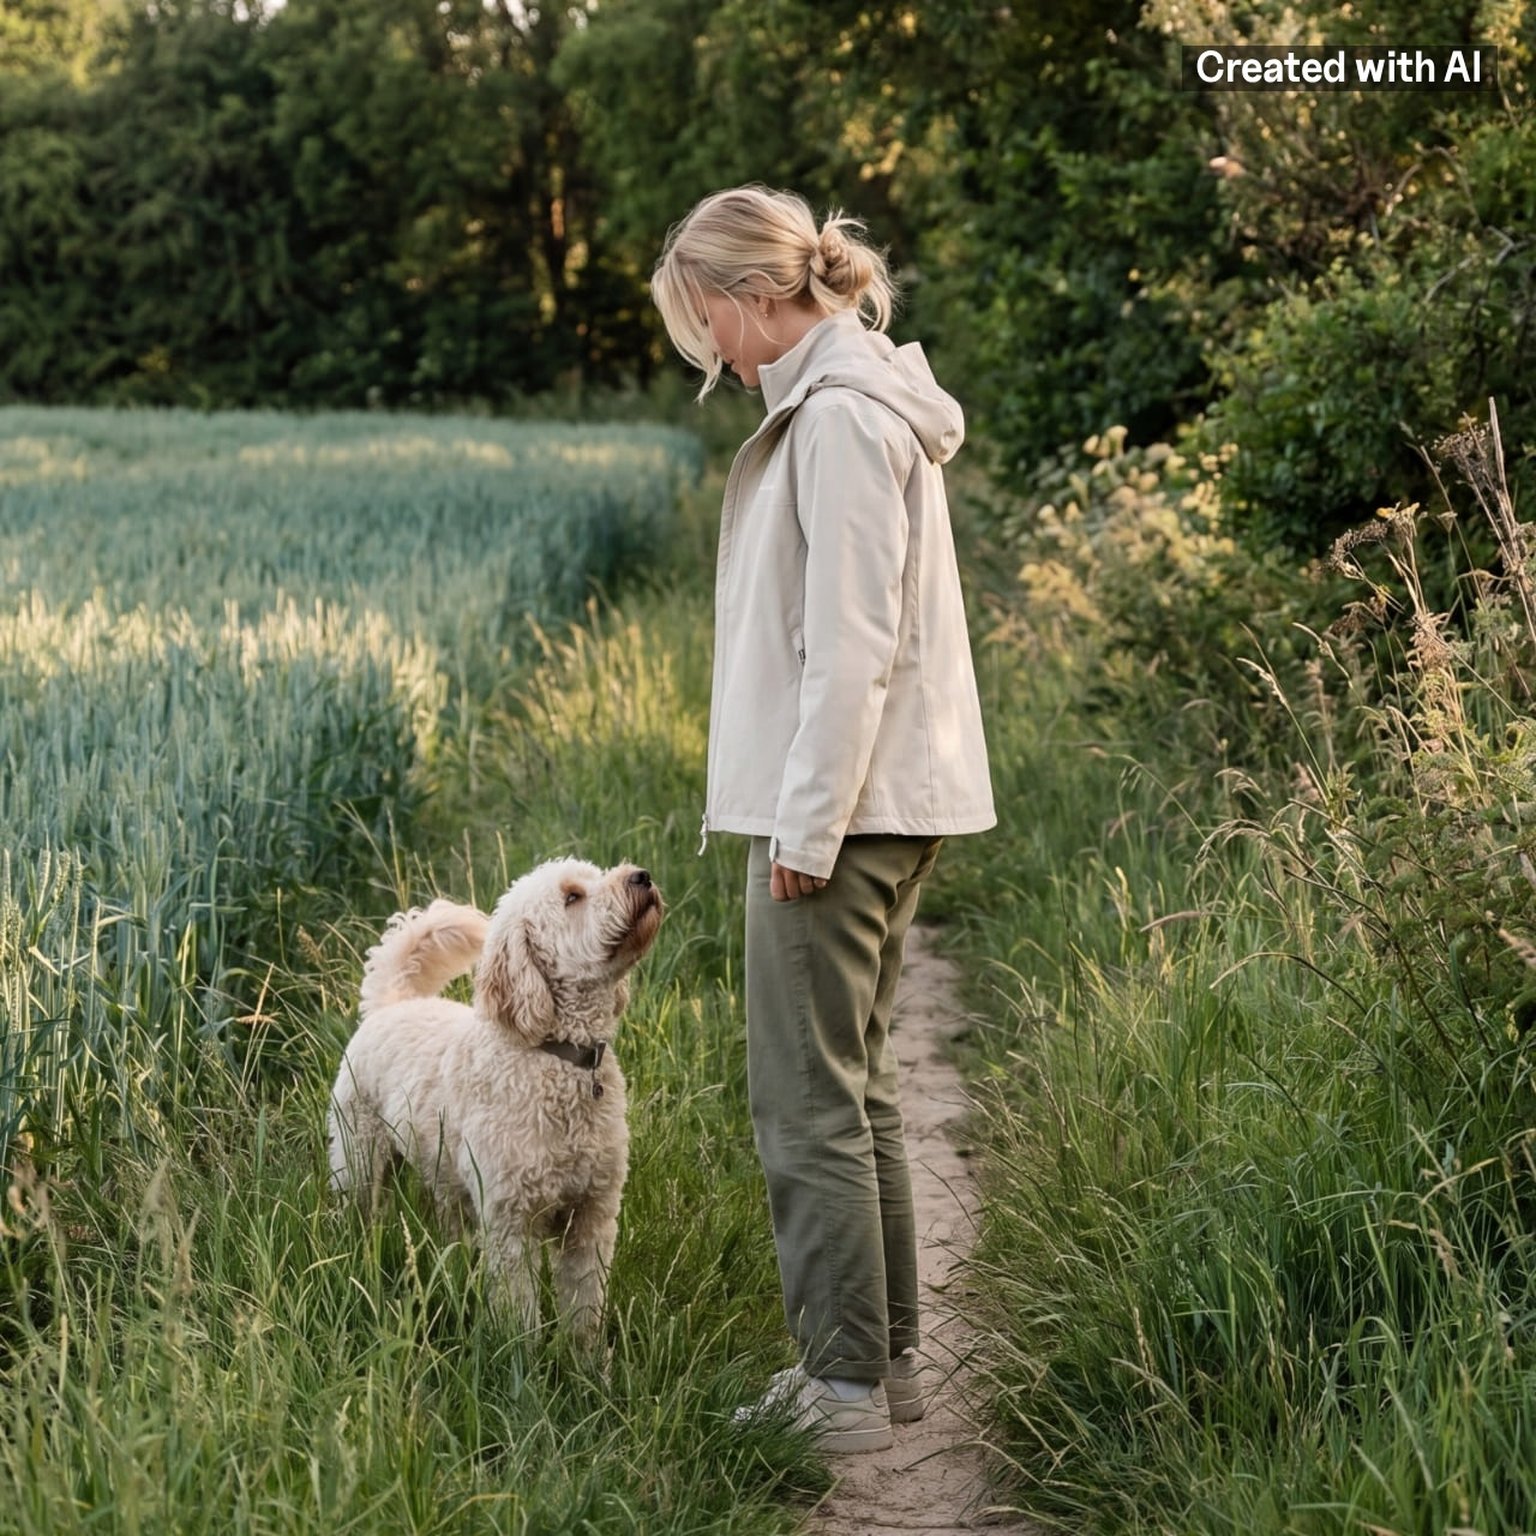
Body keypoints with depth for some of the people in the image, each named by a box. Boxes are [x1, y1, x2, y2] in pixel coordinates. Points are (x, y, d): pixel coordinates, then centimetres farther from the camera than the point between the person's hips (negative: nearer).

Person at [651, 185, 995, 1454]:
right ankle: (887, 1359, 23)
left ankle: (848, 1384, 2)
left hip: (842, 804, -10)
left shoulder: (841, 417, -15)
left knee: (808, 1102, -4)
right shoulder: (849, 397, 16)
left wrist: (806, 826, -17)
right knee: (857, 1091, 15)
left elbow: (851, 647, -20)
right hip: (878, 802, 10)